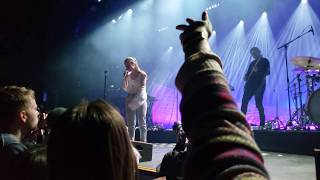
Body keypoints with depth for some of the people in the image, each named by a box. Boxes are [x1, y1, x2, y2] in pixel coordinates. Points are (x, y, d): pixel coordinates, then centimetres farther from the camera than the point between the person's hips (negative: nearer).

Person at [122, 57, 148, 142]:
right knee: (130, 124, 3)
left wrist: (134, 101, -13)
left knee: (142, 123, -2)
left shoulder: (142, 74, -3)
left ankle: (143, 141, 2)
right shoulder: (128, 75, 10)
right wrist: (125, 78, -7)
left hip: (140, 100, -4)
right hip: (130, 101, 4)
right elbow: (125, 89, 4)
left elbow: (142, 89, -10)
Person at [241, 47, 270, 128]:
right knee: (244, 102, -3)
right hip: (250, 85, 6)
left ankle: (262, 124, -5)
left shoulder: (264, 61, 6)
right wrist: (246, 77, 0)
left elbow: (267, 72, -6)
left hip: (259, 85, -6)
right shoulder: (252, 63, 23)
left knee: (258, 104, -11)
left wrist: (257, 71, -20)